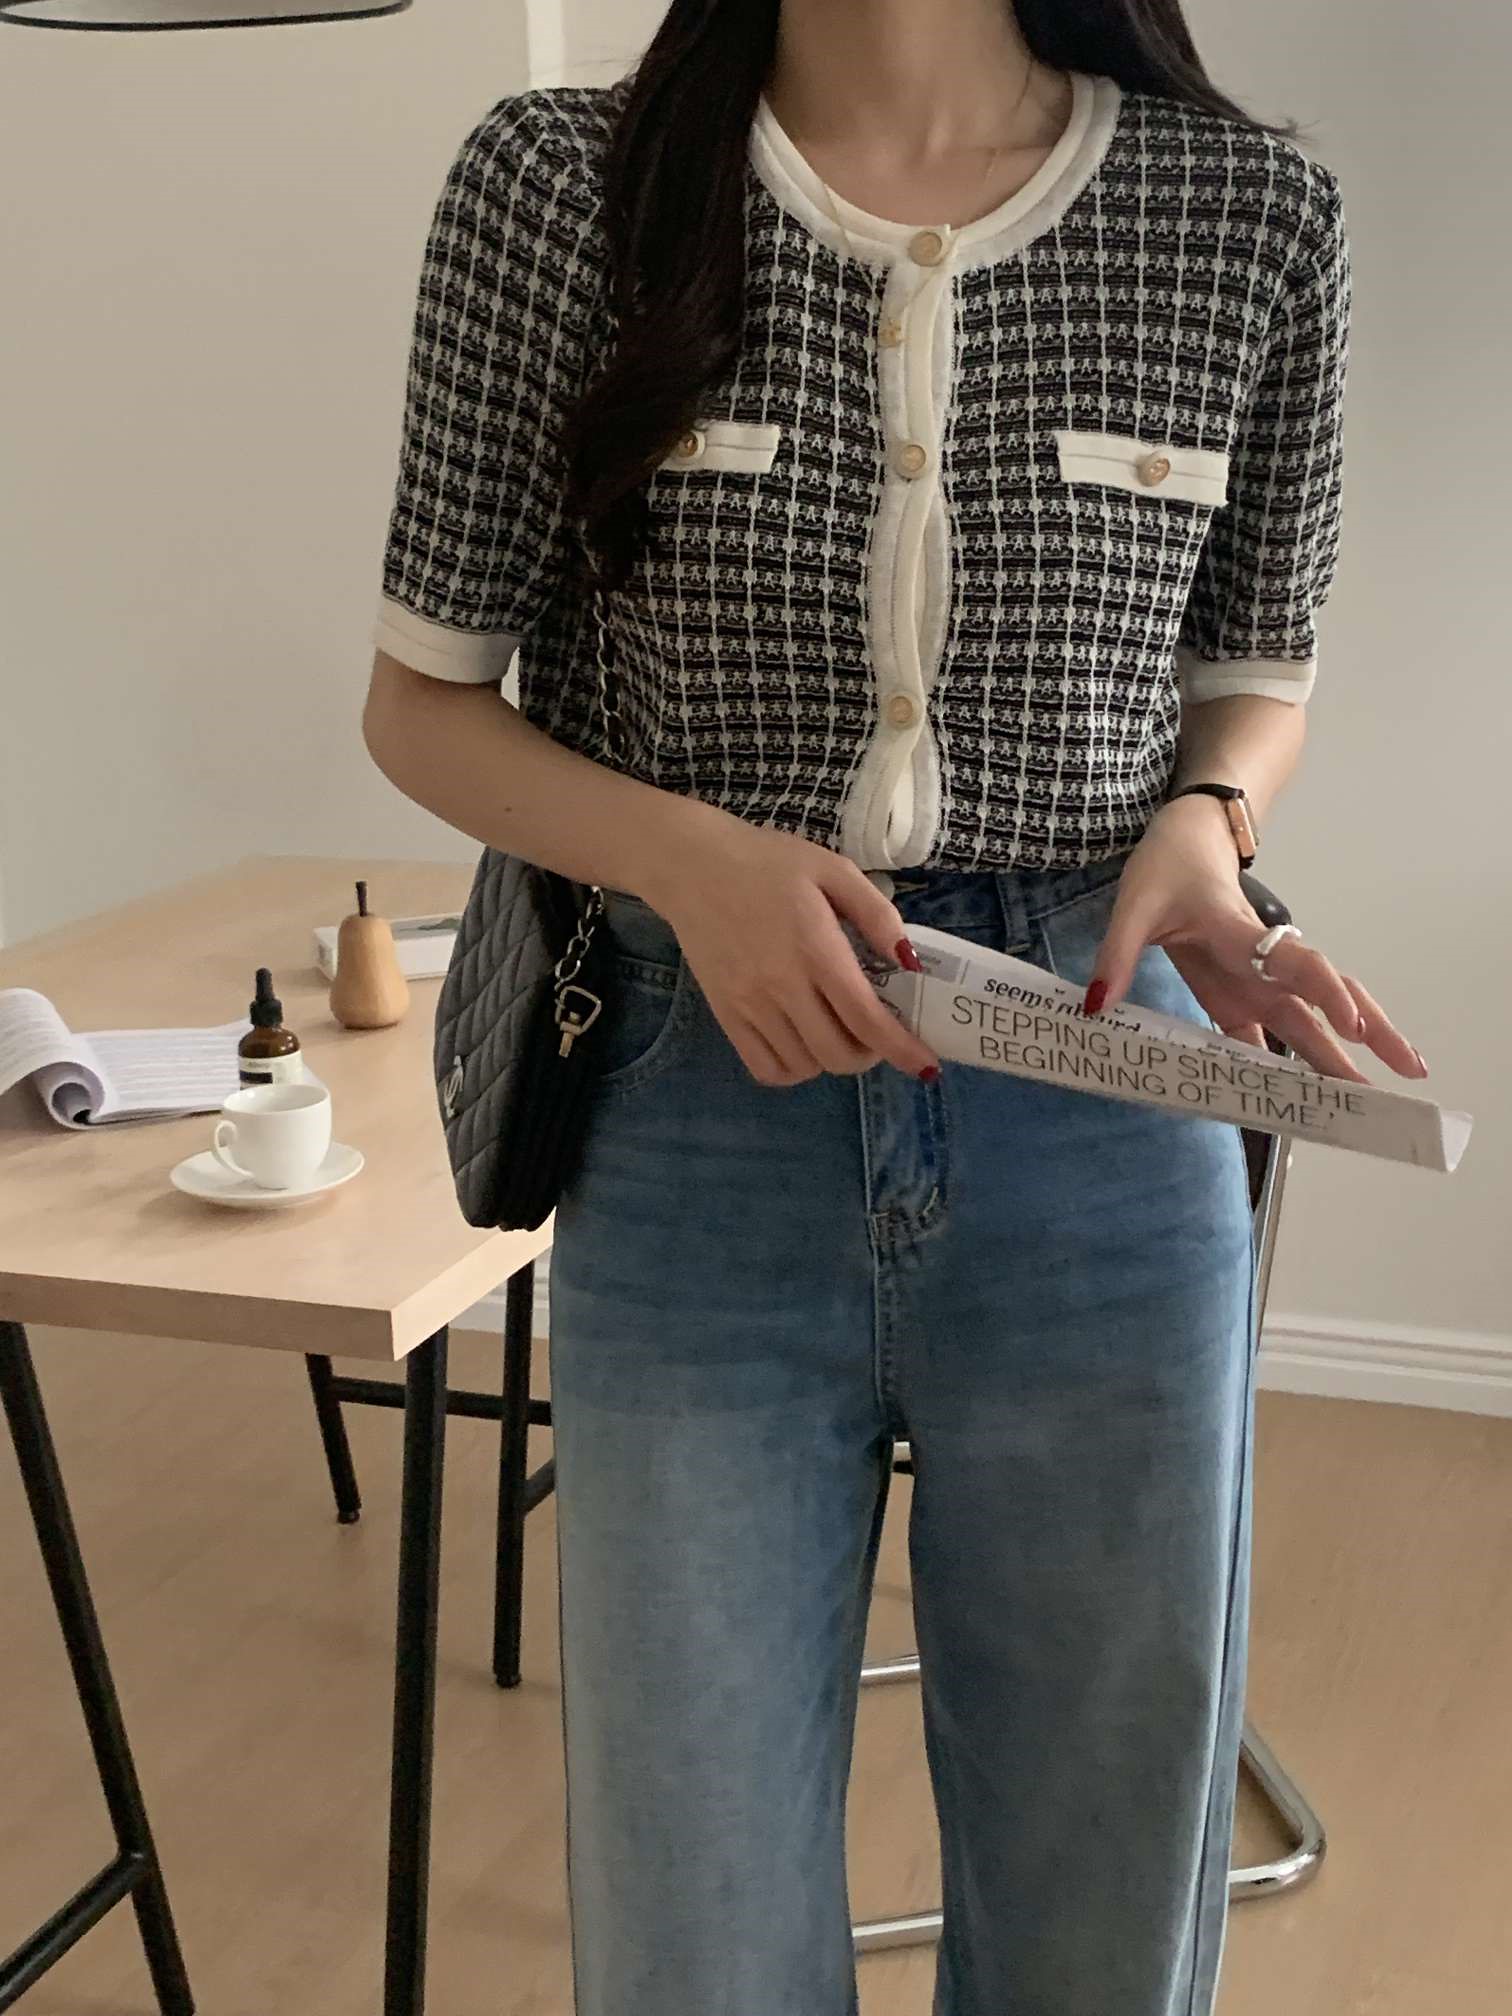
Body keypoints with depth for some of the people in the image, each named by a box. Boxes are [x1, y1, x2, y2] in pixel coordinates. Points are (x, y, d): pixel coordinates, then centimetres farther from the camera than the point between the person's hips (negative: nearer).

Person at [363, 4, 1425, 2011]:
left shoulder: (1255, 213, -1)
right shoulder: (555, 187, -4)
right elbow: (421, 700, 3)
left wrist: (1198, 825, -9)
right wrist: (689, 855, -16)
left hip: (1110, 1150, 1)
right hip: (702, 1144, -1)